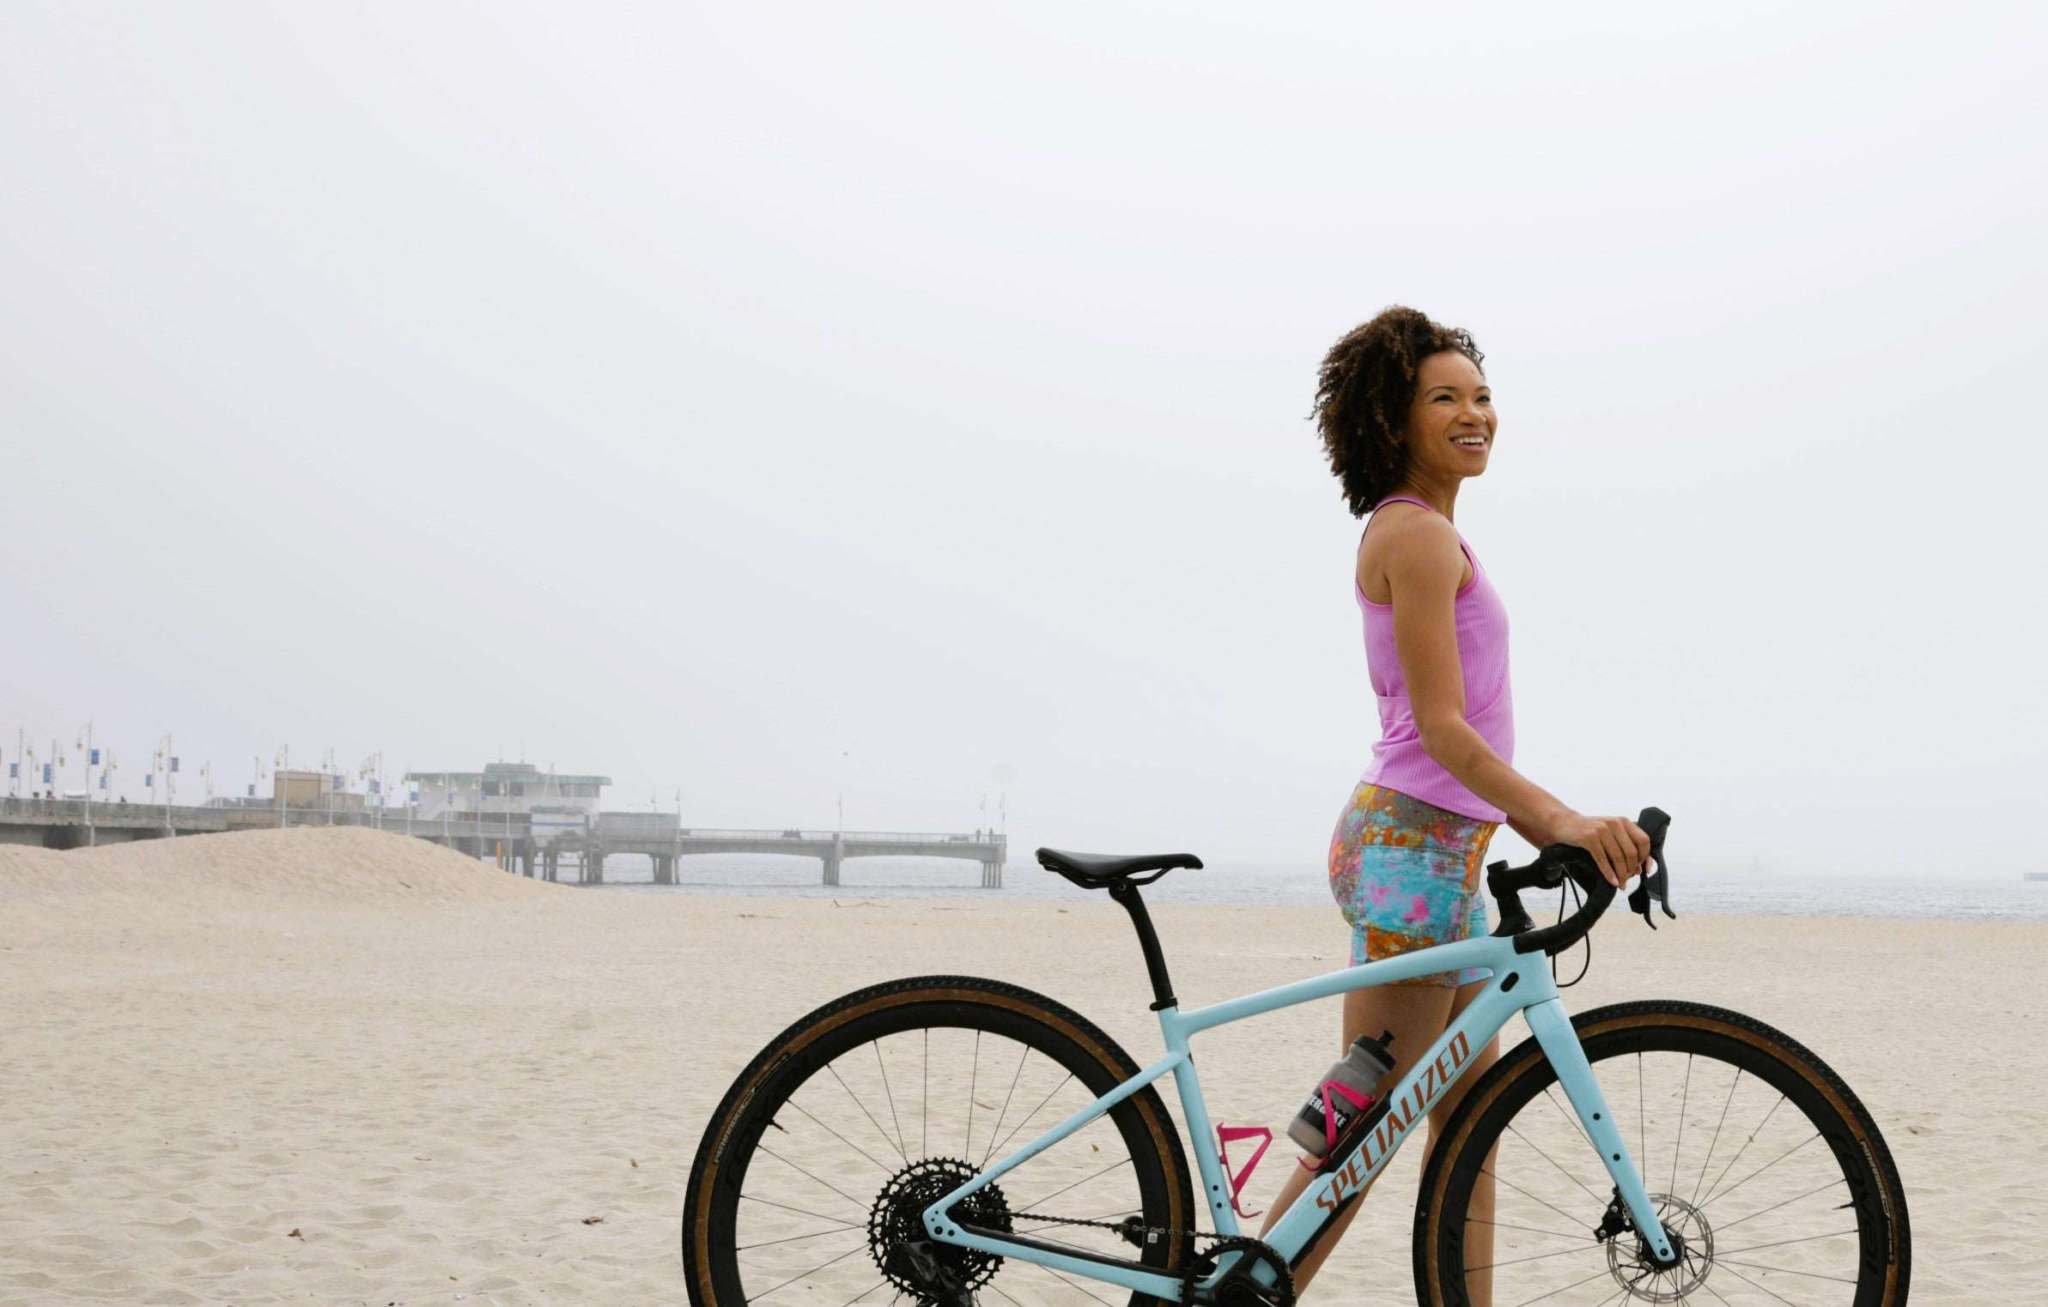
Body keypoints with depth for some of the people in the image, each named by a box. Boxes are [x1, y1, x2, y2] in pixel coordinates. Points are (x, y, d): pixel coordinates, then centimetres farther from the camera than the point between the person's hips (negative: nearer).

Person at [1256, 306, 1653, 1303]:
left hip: (1440, 844, 10)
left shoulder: (1420, 533, 19)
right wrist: (1563, 819, -28)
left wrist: (1548, 832, 16)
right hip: (1413, 846, -10)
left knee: (1470, 1121, 11)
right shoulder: (1417, 534, -12)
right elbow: (1442, 729, -19)